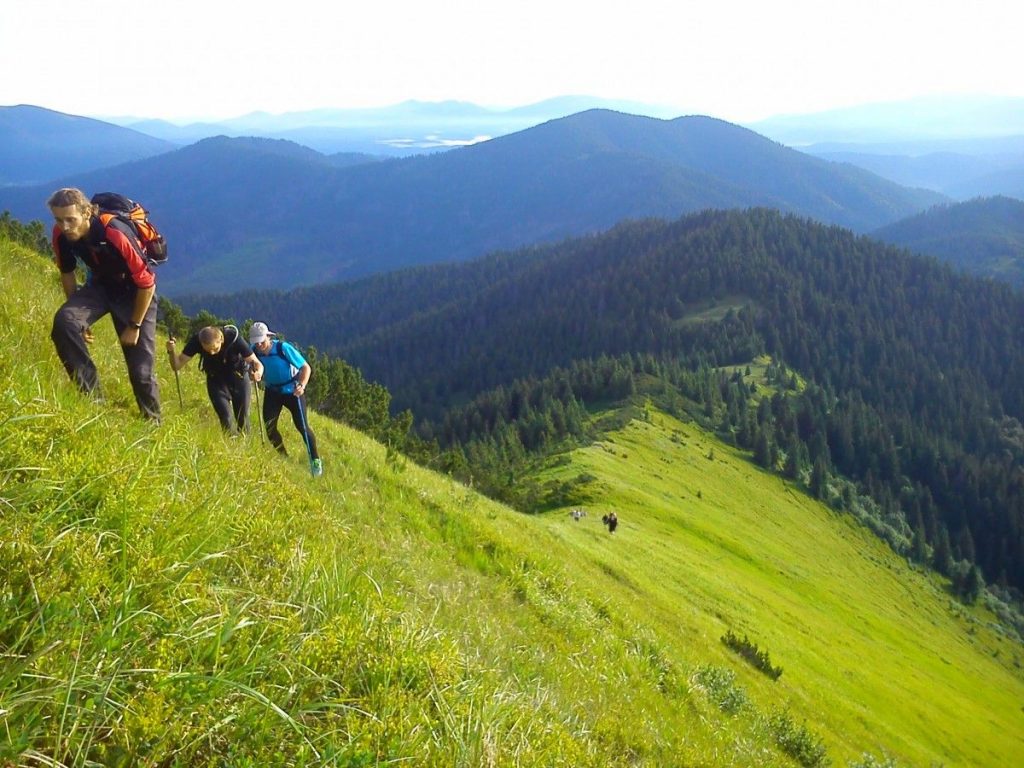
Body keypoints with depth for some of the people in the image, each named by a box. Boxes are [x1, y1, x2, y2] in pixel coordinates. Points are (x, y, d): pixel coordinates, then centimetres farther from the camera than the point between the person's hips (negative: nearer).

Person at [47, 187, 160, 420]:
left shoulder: (115, 235, -34)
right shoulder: (61, 234, -18)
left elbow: (146, 284, -24)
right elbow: (67, 272, 3)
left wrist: (134, 326, -16)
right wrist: (79, 316, 5)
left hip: (134, 290, -4)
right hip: (100, 285, 4)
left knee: (141, 367, -6)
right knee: (63, 321, -26)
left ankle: (153, 422, 16)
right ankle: (91, 394, -17)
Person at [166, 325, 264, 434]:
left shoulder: (234, 338, -31)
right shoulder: (196, 341, -26)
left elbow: (256, 362, -25)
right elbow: (177, 366, -21)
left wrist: (258, 372, -48)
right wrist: (172, 351, -42)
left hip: (239, 378, 0)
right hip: (216, 381, 1)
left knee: (242, 420, 8)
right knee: (227, 420, -14)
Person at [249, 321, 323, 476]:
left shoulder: (283, 348, -24)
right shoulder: (254, 352, -13)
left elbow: (306, 368, -20)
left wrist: (302, 385, -36)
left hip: (292, 391, -4)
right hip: (272, 391, 4)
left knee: (302, 426, -8)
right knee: (269, 426, -7)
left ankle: (315, 460, 10)